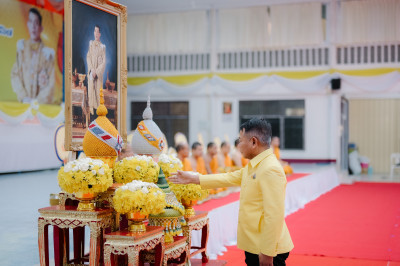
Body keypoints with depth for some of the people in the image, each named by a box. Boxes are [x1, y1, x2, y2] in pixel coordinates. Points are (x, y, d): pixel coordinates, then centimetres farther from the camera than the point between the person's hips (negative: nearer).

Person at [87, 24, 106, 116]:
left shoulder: (102, 46, 0)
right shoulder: (91, 43, 8)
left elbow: (104, 62, -3)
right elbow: (88, 57, 4)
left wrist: (96, 71, -13)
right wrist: (92, 69, -9)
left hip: (99, 72, -2)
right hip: (91, 70, 2)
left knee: (98, 89, -3)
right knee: (91, 88, 0)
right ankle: (91, 107, 4)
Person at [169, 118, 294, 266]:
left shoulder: (271, 170, -20)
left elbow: (273, 215, -24)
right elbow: (229, 178, 19)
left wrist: (267, 253, -23)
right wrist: (192, 178, 20)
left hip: (267, 250, -9)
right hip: (253, 246, 9)